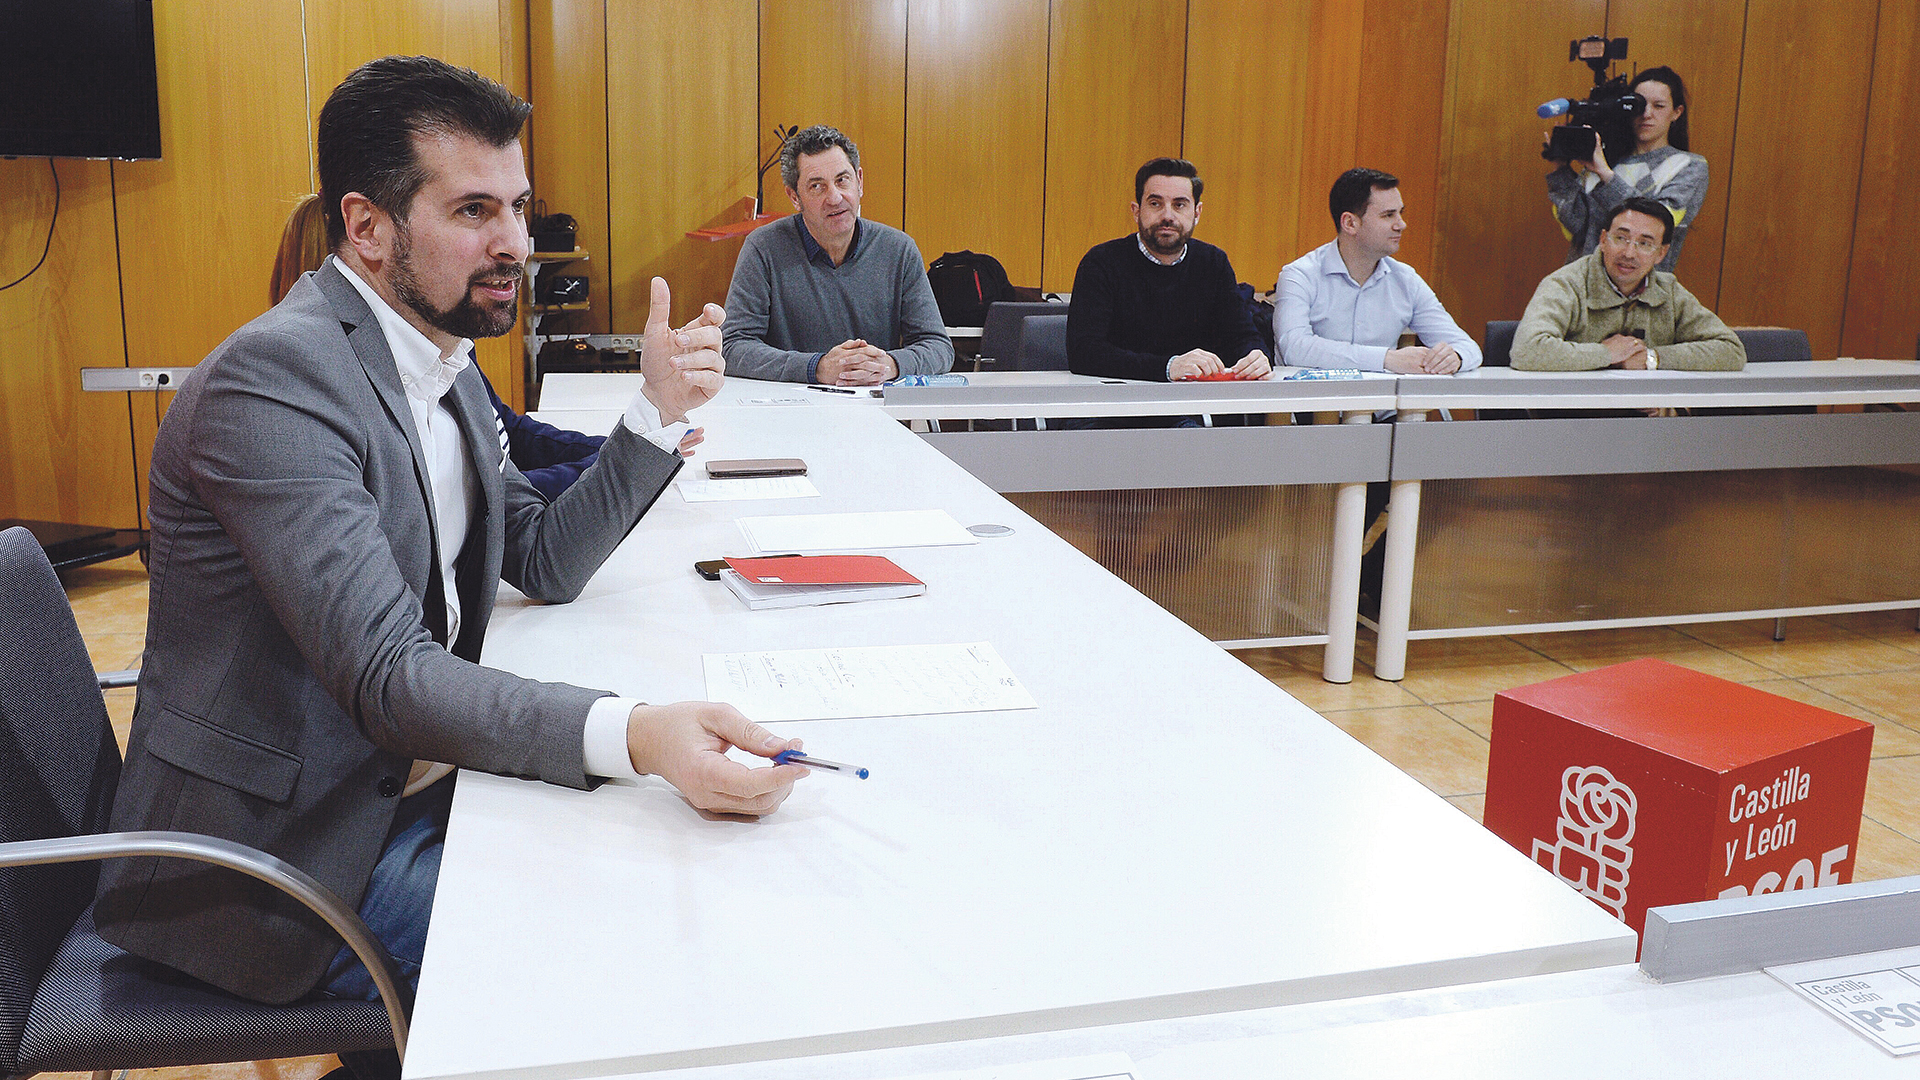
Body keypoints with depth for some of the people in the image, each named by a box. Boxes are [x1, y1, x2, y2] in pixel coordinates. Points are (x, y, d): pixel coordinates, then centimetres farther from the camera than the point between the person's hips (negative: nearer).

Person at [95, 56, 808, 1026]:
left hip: (405, 778, 9)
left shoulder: (443, 359, 7)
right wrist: (634, 735, -45)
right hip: (281, 851, -8)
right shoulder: (276, 375, -23)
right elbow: (387, 678, -31)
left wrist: (658, 410, -3)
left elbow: (546, 564, 10)